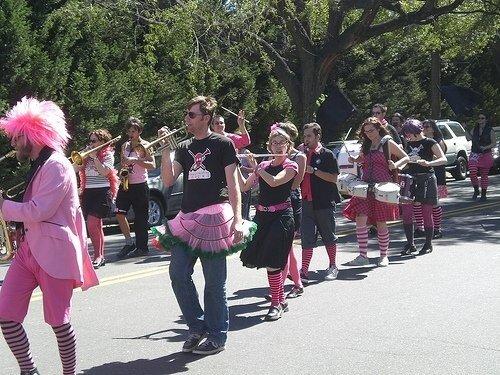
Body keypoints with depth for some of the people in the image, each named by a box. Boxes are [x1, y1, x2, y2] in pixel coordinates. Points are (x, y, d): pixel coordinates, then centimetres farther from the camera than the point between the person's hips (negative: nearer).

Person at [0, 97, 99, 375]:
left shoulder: (57, 165, -13)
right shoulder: (37, 165, 18)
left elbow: (38, 211, -19)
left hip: (53, 252, -9)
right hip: (28, 248, 9)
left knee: (58, 321, 0)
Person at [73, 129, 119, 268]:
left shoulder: (108, 155, 0)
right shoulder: (86, 156, 15)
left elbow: (104, 172, -14)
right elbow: (75, 169, 5)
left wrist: (95, 157, -12)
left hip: (102, 192, -6)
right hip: (88, 193, 6)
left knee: (92, 224, -17)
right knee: (96, 225, 8)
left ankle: (98, 256, -12)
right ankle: (101, 256, 13)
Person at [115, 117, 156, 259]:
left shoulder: (144, 145, -3)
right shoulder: (125, 146, 14)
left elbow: (152, 165, -13)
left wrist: (136, 160, -22)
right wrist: (122, 170, 3)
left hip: (139, 186, -5)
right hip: (125, 185, 5)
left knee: (140, 218, -1)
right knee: (119, 213, -8)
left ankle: (142, 247, 8)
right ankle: (129, 243, 5)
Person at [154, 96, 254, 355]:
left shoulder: (222, 144, 1)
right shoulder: (184, 147, 16)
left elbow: (233, 185, -3)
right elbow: (168, 180, 7)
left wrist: (237, 220, -13)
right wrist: (165, 149, -1)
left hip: (214, 217, -6)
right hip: (188, 218, 6)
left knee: (214, 282, -1)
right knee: (178, 274, -1)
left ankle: (217, 337, 10)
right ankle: (197, 327, 16)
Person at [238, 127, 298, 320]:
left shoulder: (291, 166, -3)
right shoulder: (264, 165, 12)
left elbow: (273, 181, -21)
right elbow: (244, 187, 13)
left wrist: (255, 166, -9)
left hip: (281, 217, -6)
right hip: (262, 216, 6)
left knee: (272, 261, -10)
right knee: (254, 258, 6)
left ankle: (276, 304, 4)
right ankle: (281, 299, 21)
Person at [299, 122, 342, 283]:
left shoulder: (327, 155, -4)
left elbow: (333, 178, -11)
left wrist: (313, 170, -18)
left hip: (324, 202, -4)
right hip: (306, 202, 4)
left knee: (328, 236, 10)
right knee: (307, 238, -1)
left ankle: (332, 267, 26)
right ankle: (304, 272, -3)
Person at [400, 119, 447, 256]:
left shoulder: (429, 143, -5)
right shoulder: (409, 144, 13)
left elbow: (443, 159, -13)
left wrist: (428, 163, -28)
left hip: (427, 179, -5)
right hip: (411, 179, 5)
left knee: (427, 213, 0)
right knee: (406, 212, -4)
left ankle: (428, 244, 13)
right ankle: (410, 244, 6)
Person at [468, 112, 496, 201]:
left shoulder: (490, 130, -2)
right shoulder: (474, 129, 8)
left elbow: (494, 143, -1)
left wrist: (485, 147, -18)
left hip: (486, 155, -2)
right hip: (474, 154, 2)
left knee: (484, 175, 5)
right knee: (472, 174, -13)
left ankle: (483, 195, 16)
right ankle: (476, 190, 11)